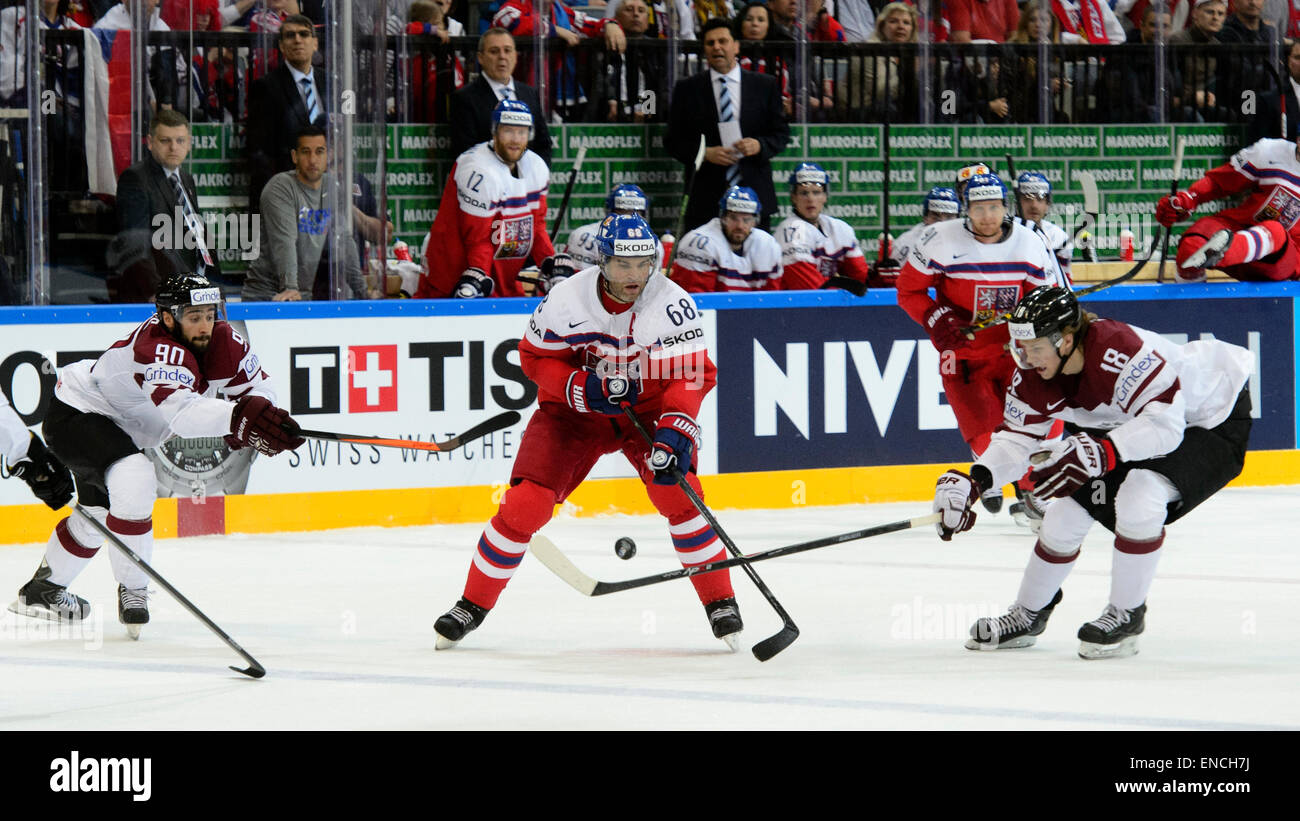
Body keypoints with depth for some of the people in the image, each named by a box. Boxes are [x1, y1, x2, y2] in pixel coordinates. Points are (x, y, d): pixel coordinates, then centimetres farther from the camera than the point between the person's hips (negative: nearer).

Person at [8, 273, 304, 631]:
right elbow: (180, 411, -53)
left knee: (99, 511, 27)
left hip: (114, 424, 10)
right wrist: (237, 417, -68)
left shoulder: (223, 340, -12)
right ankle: (132, 589, -16)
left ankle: (43, 588, 48)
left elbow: (257, 387, -7)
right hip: (75, 413, -10)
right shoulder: (160, 348, -37)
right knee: (134, 482, -32)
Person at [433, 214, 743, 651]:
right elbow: (534, 357, -8)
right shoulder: (566, 299, -20)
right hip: (573, 411, 0)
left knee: (677, 491, -22)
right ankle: (474, 604, 7)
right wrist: (582, 387, -25)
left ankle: (720, 602, -6)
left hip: (647, 409, 0)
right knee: (525, 502, -12)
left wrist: (676, 429, -41)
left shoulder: (673, 304, -22)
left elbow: (688, 374, -24)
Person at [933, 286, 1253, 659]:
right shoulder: (1036, 375, -14)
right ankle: (1029, 614, 23)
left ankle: (1126, 614, -12)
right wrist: (974, 481, -25)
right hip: (1128, 428, 8)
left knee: (1138, 497, -30)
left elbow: (1164, 423, -42)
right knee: (1069, 511, 1)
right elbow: (1017, 436, -8)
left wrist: (1097, 453, -52)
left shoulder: (1119, 350, -38)